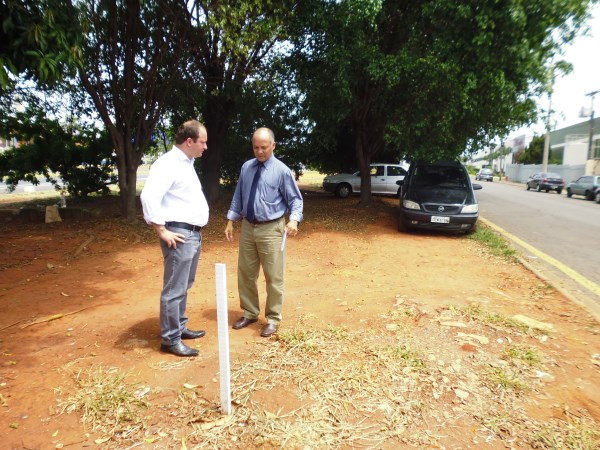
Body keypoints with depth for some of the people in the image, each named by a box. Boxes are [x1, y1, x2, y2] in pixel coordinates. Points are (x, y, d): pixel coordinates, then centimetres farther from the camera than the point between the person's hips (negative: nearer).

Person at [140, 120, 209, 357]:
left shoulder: (186, 163, 16)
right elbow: (149, 196, -26)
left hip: (194, 233, 10)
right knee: (174, 289, -2)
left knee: (184, 286, 19)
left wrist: (195, 231, 18)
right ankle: (170, 339, 10)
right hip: (179, 235, -10)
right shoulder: (168, 163, -15)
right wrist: (162, 231, -21)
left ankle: (180, 327, 32)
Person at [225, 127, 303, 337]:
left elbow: (295, 199, -5)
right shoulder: (246, 168, 7)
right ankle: (249, 313, 31)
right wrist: (231, 220, 10)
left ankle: (272, 319, 19)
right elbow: (238, 196, 14)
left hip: (271, 229, -5)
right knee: (245, 274, 13)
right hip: (247, 227, 5)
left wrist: (293, 219, -22)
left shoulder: (282, 170, -7)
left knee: (273, 277, 2)